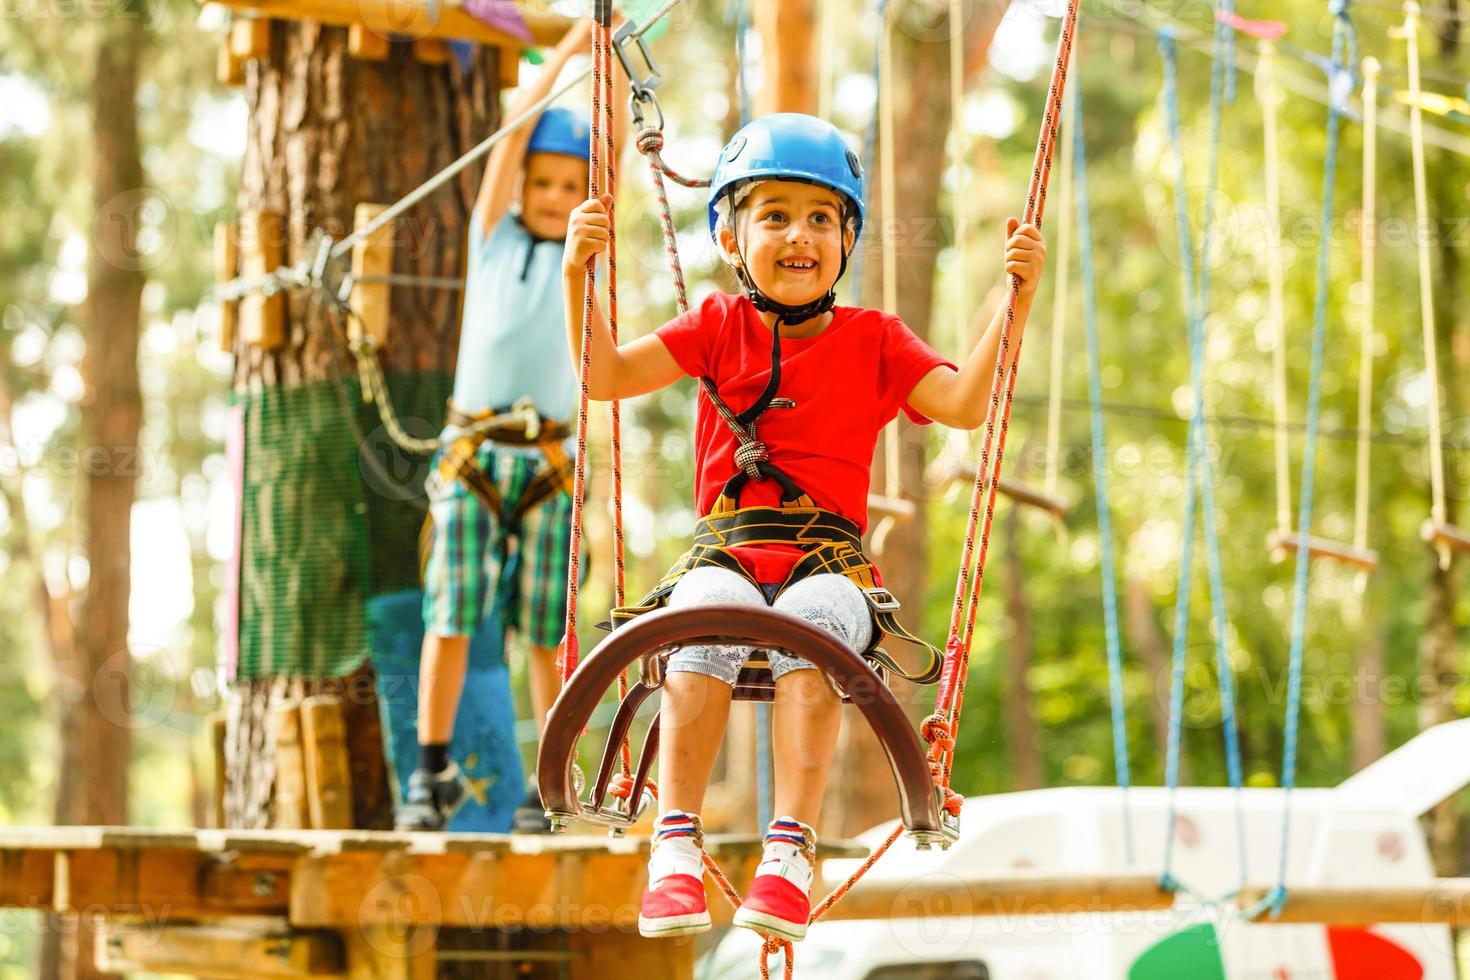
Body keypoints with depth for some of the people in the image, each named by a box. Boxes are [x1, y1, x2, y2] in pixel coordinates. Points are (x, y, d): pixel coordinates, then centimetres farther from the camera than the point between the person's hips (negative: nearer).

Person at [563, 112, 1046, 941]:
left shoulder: (873, 339, 13)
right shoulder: (718, 327, 15)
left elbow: (966, 404, -1)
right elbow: (608, 375, 3)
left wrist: (1018, 298, -11)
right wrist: (578, 276, -9)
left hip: (830, 559, 0)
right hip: (726, 549, 1)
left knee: (811, 621, -36)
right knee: (709, 613, -34)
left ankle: (791, 851, -36)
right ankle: (676, 846, -34)